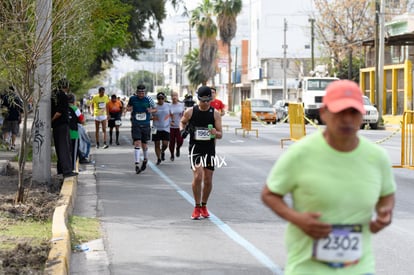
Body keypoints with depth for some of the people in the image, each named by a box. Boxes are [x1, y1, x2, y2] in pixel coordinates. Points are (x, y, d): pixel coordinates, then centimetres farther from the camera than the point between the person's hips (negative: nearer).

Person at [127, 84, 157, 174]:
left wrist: (151, 110, -17)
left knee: (144, 143, 11)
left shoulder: (148, 99, -5)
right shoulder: (132, 98, -3)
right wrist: (128, 108, -8)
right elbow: (128, 107, 15)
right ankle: (137, 165, -14)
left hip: (146, 125, 1)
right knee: (137, 143, -13)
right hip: (135, 125, -1)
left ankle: (145, 160, 38)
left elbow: (155, 109, 5)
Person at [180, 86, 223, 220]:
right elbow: (182, 122, 16)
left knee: (208, 180, 5)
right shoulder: (190, 112, -4)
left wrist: (215, 133, -26)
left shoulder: (215, 113, -3)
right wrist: (182, 130, -5)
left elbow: (220, 134, -2)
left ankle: (204, 206, 26)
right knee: (197, 176, -17)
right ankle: (197, 207, -4)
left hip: (209, 148, 2)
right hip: (195, 147, -2)